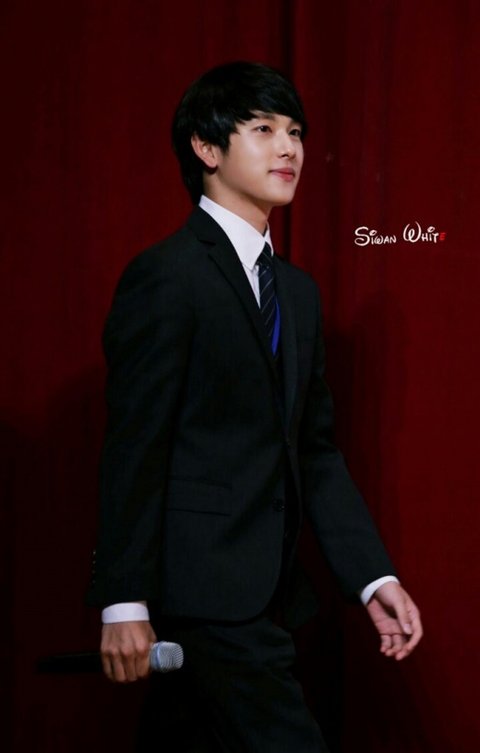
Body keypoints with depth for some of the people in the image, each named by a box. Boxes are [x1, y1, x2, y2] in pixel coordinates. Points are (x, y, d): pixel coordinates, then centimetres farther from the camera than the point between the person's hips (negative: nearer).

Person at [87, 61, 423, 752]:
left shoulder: (298, 291, 16)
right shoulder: (167, 275, -9)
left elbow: (317, 451, 15)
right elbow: (134, 448, -13)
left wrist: (375, 578, 7)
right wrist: (124, 603, -15)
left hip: (270, 592, 8)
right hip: (204, 587, -8)